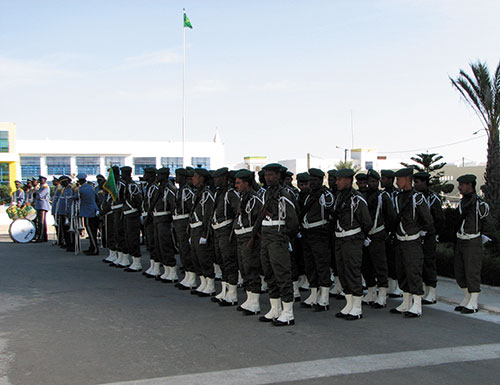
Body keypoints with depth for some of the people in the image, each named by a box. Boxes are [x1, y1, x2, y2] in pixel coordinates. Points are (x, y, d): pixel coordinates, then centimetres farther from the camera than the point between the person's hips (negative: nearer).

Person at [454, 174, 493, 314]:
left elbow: (487, 222, -6)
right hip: (460, 241, 8)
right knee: (459, 272, 11)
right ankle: (467, 299, 24)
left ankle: (473, 304, 6)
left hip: (473, 242, -8)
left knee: (472, 272, -3)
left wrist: (484, 238, -4)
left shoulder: (479, 203, -13)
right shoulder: (462, 202, 10)